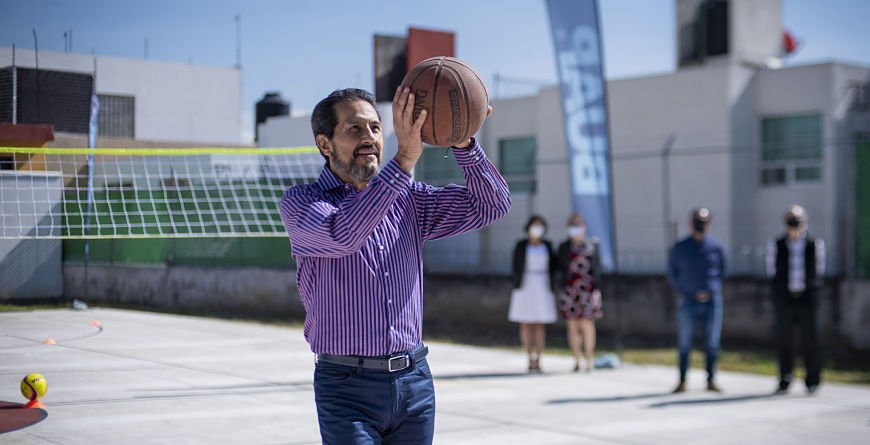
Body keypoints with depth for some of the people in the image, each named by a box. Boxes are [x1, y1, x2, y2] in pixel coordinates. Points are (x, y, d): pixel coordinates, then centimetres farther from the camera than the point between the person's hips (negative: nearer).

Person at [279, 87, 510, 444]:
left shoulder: (408, 200, 10)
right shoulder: (300, 202, -4)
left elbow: (491, 205, 4)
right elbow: (342, 235, -26)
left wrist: (463, 143, -14)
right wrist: (404, 160, -33)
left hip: (415, 381, 5)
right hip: (348, 388, -5)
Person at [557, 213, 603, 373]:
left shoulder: (591, 247, 3)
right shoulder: (564, 247, 9)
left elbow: (596, 269, 1)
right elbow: (561, 268, 10)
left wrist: (597, 289, -6)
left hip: (587, 290, -2)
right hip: (569, 290, 2)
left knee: (586, 324, -7)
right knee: (572, 326, 3)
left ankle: (589, 358, 0)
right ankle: (578, 359, 11)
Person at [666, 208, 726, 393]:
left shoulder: (716, 247, 3)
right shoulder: (679, 248, 2)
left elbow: (721, 272, 14)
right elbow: (672, 274, 11)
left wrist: (710, 290, 2)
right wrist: (683, 292, 1)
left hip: (711, 301, 1)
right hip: (687, 302, -1)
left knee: (712, 343, 4)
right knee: (684, 344, 1)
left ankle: (711, 380, 14)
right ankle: (682, 381, 9)